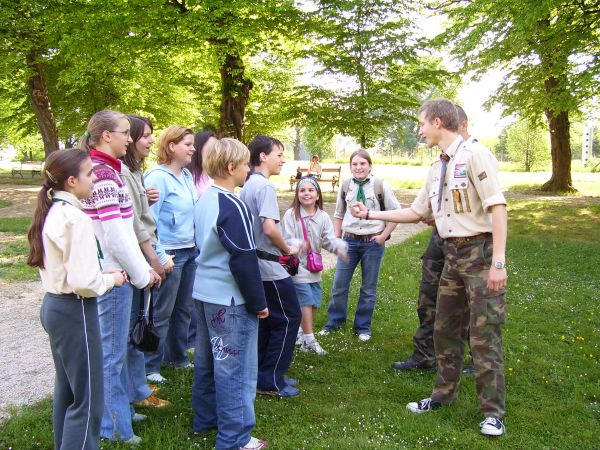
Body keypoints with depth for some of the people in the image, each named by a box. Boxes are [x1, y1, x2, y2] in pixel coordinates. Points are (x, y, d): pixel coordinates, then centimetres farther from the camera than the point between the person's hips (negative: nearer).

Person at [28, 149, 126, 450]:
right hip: (75, 312, -10)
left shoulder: (52, 212, 7)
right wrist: (111, 279, -7)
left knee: (66, 389, 22)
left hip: (53, 305, 10)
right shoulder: (75, 218, -21)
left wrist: (101, 273, 7)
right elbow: (83, 282, -25)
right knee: (87, 399, 1)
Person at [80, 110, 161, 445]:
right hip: (112, 274, -10)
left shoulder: (108, 170, 13)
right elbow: (114, 235, -21)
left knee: (117, 346, 20)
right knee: (113, 351, 2)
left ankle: (121, 409, 35)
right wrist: (142, 274, -10)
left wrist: (144, 268, 14)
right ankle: (115, 427, 15)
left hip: (115, 271, 10)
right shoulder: (103, 174, -18)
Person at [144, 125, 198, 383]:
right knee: (161, 313, 2)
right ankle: (150, 366, 14)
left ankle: (177, 356, 32)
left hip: (190, 251, 8)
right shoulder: (158, 177, -14)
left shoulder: (187, 176, 10)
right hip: (170, 254, -8)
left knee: (183, 308, 17)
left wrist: (197, 246, 15)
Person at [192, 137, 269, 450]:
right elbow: (244, 261, -20)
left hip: (203, 293, 9)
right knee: (234, 369, 0)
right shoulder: (233, 207, -19)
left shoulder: (204, 201, 8)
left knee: (206, 360, 19)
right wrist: (258, 303, -10)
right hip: (229, 299, -9)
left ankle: (205, 419, 34)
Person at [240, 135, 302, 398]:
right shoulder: (265, 186, -16)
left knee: (265, 319, 17)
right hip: (270, 266, -10)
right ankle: (270, 380, 5)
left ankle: (263, 375, 25)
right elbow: (269, 227, -26)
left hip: (255, 264, 10)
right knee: (289, 318, 0)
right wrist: (288, 249, -9)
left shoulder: (248, 186, 13)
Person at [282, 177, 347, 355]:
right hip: (297, 266, -5)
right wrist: (298, 246, -32)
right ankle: (309, 340, 6)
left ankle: (300, 332, 31)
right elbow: (287, 240, -11)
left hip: (314, 266, 5)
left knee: (314, 303, 11)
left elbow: (328, 239, -3)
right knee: (306, 301, -7)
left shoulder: (323, 216, 0)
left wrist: (339, 247, -24)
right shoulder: (291, 215, -10)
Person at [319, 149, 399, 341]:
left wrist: (383, 236, -7)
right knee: (339, 284, 5)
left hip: (373, 242, -2)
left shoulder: (380, 186, -8)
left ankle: (363, 327, 24)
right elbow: (338, 214, 15)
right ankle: (334, 322, 24)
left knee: (369, 288, 8)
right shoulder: (345, 186, 2)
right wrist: (337, 238, 9)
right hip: (350, 241, 2)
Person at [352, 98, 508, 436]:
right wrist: (370, 214, 23)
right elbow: (416, 212, 23)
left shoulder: (475, 155, -12)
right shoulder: (437, 169, 14)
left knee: (484, 334, -3)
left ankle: (493, 412, 9)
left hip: (480, 251, -8)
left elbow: (498, 207, -18)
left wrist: (498, 262, -23)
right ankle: (445, 394, 30)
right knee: (445, 329, 15)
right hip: (453, 255, 9)